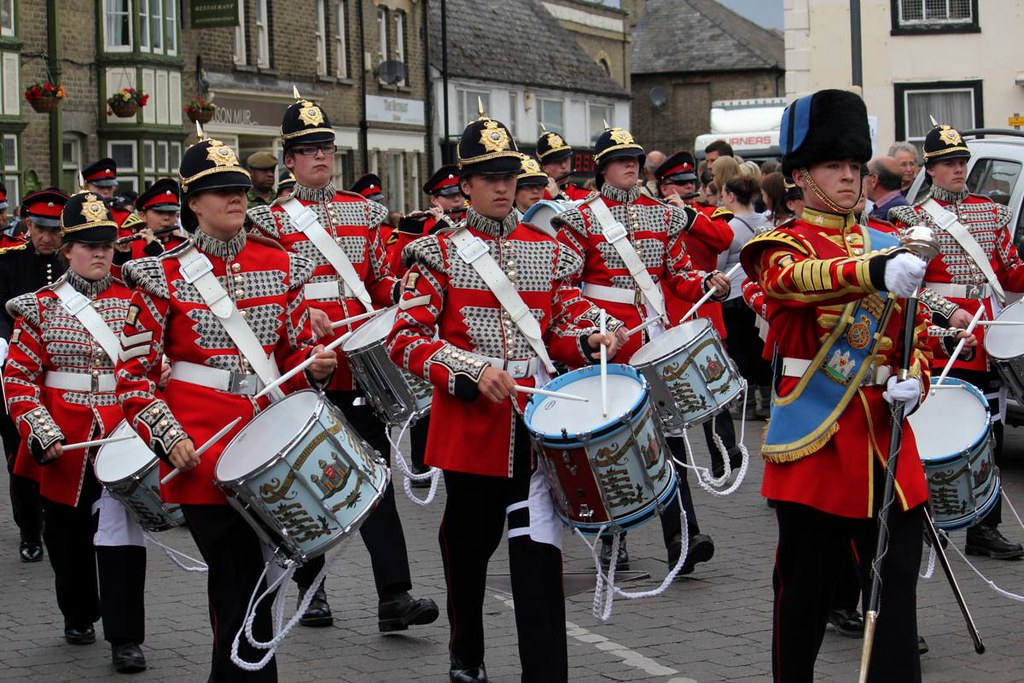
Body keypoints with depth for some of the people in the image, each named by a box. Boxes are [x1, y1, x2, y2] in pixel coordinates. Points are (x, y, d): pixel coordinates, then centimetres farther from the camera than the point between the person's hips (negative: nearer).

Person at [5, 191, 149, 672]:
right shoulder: (40, 307, 1)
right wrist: (40, 429, -14)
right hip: (64, 441, 1)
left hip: (123, 434, -1)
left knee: (120, 533, -9)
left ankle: (125, 639, -5)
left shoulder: (135, 302, 4)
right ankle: (78, 615, 37)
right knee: (67, 534, 15)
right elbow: (18, 376, -2)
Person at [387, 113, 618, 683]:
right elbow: (406, 338, -8)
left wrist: (586, 342, -6)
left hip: (536, 418, 1)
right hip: (470, 419, -1)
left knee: (538, 548, -7)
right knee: (470, 543, 13)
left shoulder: (547, 251, 10)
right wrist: (473, 371, -20)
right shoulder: (440, 253, 0)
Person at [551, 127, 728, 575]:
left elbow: (680, 273, 13)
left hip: (655, 336, 3)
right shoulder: (583, 218, 1)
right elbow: (563, 284, -3)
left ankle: (680, 538, -13)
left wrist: (708, 283, -8)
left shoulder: (663, 215, 12)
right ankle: (611, 537, 17)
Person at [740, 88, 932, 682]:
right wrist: (875, 272, -47)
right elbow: (797, 277, -28)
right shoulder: (782, 247, -3)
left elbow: (916, 338, 19)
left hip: (886, 441, 4)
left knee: (896, 595, 0)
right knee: (804, 591, 6)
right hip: (814, 444, -4)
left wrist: (914, 382, -4)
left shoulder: (888, 247, 13)